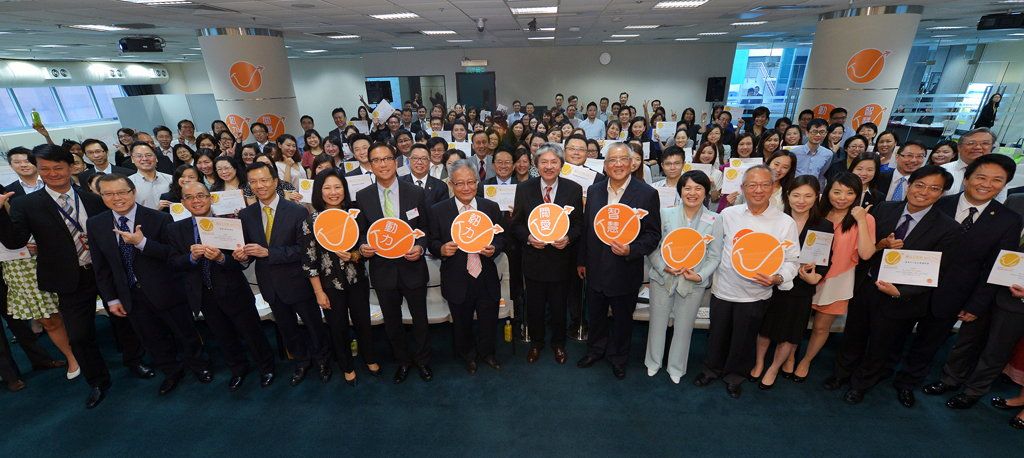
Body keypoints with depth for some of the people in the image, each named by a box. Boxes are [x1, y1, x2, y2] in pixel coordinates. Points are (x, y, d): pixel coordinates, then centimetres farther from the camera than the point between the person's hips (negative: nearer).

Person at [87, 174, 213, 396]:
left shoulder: (160, 219, -14)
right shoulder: (95, 224, 1)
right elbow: (101, 267, 6)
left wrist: (142, 242, -27)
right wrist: (111, 299, 5)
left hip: (165, 291, -4)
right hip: (130, 295, 4)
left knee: (185, 333, 12)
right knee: (152, 339, 18)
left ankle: (198, 365, 36)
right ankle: (171, 372, 40)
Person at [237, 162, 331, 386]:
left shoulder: (298, 211, -17)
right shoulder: (246, 215, -1)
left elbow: (303, 249, -20)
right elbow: (250, 248, 5)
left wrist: (268, 252, -27)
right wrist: (243, 256, -17)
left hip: (296, 281, -4)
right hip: (269, 284, 5)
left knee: (314, 324, 13)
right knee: (286, 327, 23)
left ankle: (322, 359, 40)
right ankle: (302, 361, 46)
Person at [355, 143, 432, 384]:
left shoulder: (415, 193, -6)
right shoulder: (363, 197, -2)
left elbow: (425, 228, 0)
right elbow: (362, 232, 6)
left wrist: (420, 247, -17)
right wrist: (363, 247, -14)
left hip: (412, 267, -1)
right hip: (382, 270, 1)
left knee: (420, 319, 15)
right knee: (392, 322, 18)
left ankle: (422, 360, 40)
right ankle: (403, 361, 43)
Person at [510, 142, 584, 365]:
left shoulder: (574, 189, -4)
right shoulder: (523, 189, -3)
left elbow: (579, 223, 2)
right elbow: (516, 224, 2)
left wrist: (568, 238, -17)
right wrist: (528, 237, -16)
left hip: (561, 257, 0)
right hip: (533, 258, 1)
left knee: (559, 306, 14)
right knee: (534, 306, 14)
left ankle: (558, 343, 41)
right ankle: (536, 342, 40)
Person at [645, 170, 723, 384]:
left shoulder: (714, 220, -3)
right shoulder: (666, 214, -5)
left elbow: (715, 255, 0)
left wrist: (700, 275, -14)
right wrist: (664, 267, -17)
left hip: (694, 283, 0)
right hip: (662, 278, 0)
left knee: (683, 327, 15)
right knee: (657, 323, 14)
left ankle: (676, 368, 38)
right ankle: (653, 362, 37)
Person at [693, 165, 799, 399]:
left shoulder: (785, 222, -7)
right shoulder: (728, 214, -2)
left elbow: (791, 260, -4)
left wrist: (777, 278, -22)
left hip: (754, 294, -1)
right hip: (722, 288, 2)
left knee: (744, 339, 15)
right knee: (717, 334, 17)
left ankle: (735, 376, 41)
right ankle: (713, 368, 42)